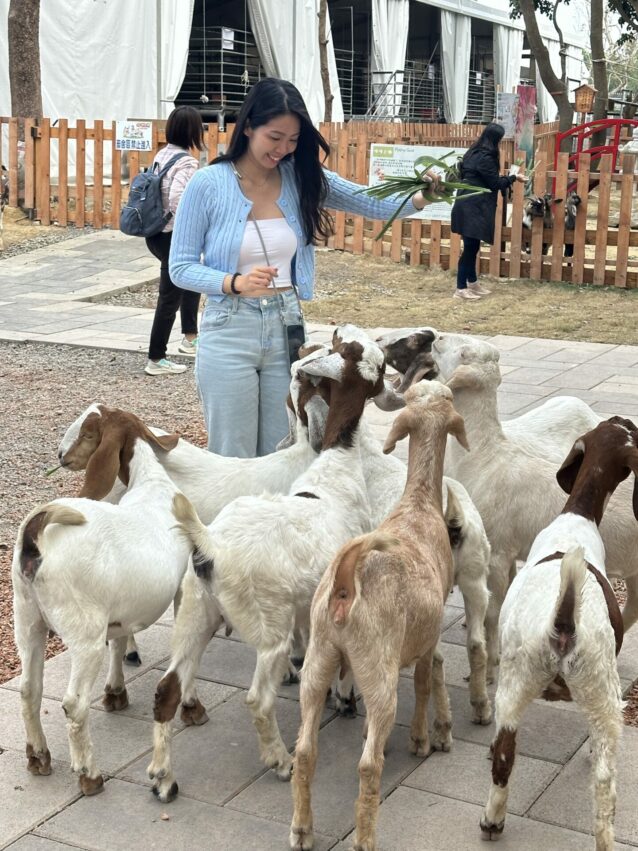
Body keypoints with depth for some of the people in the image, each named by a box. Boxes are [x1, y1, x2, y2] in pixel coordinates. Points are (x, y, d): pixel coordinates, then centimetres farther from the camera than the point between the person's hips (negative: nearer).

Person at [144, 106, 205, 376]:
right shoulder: (187, 162, -18)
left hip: (156, 233, 9)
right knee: (170, 298, 0)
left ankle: (189, 338, 39)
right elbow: (176, 199, -30)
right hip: (174, 238, -9)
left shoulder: (162, 155, 7)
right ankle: (156, 360, 6)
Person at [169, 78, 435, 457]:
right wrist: (236, 282, -25)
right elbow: (181, 267, -8)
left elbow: (372, 203, -1)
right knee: (233, 458, 6)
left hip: (286, 328, 4)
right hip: (230, 332, -4)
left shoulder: (303, 177, 0)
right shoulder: (208, 184, -10)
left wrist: (420, 198, -21)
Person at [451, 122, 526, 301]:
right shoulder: (485, 157, -16)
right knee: (470, 246, -7)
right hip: (473, 207, -10)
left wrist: (506, 178, 24)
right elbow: (495, 183, -11)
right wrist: (513, 177, 2)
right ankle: (460, 288, -5)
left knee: (472, 245, 16)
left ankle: (472, 283, 24)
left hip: (469, 205, 10)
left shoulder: (474, 152, 13)